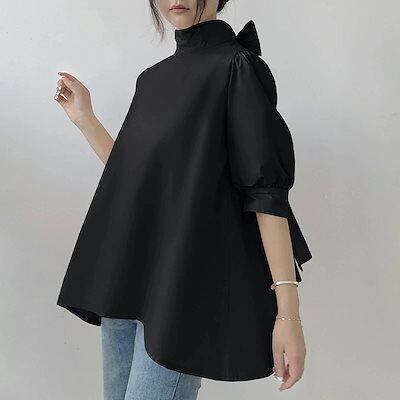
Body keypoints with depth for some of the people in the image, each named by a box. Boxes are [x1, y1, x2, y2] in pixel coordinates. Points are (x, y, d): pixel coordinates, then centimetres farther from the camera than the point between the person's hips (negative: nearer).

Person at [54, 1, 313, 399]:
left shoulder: (237, 66, -6)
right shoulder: (152, 78, 16)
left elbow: (266, 190, -14)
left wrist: (287, 308, -20)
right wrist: (84, 117, 16)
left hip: (185, 285, -7)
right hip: (126, 275, 8)